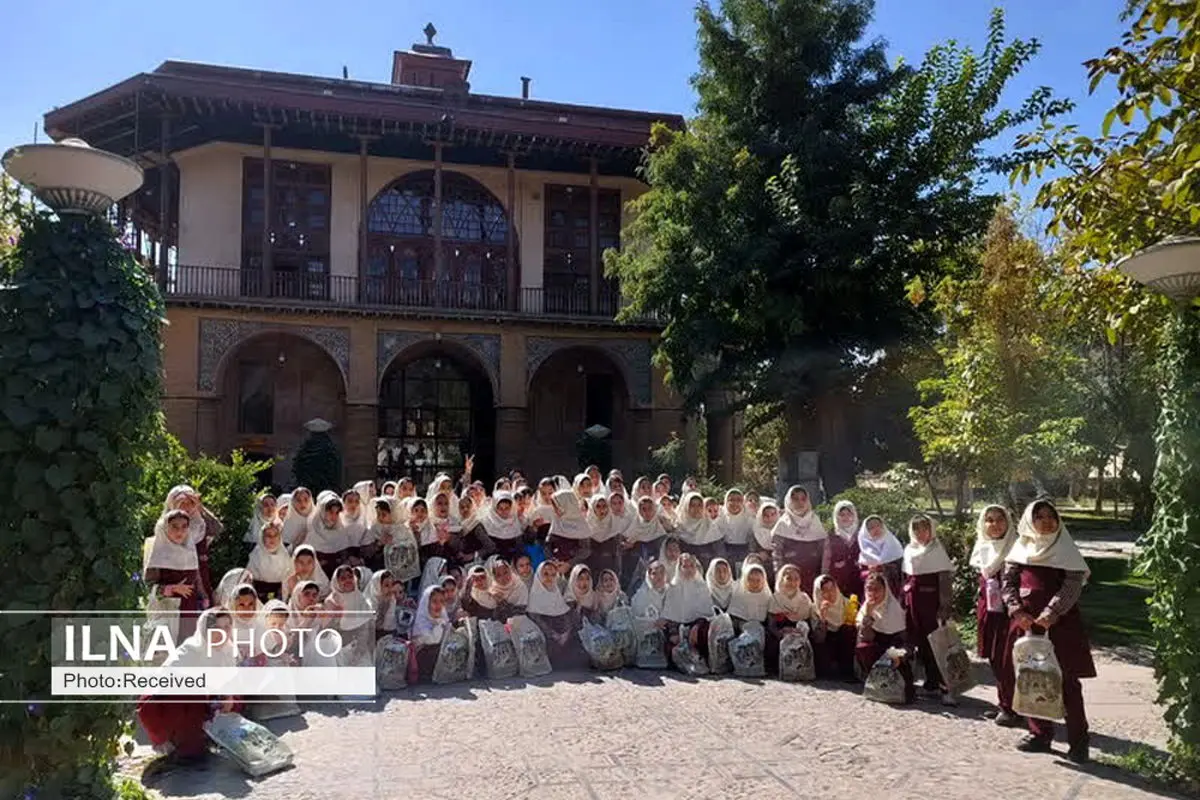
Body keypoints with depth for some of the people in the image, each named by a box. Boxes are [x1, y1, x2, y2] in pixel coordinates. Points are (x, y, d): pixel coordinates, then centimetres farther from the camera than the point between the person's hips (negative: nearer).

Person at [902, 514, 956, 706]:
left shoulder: (937, 549, -4)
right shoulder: (909, 550, 13)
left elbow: (946, 578, -8)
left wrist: (944, 608, -14)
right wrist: (904, 603, 13)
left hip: (931, 601, -5)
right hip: (913, 601, 6)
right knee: (920, 643, 8)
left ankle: (944, 686, -7)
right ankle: (931, 683, 18)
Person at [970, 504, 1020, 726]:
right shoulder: (982, 548, 11)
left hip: (1008, 609, -6)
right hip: (989, 609, 7)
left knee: (1005, 660, -4)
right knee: (994, 659, 12)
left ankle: (1011, 708, 8)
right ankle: (1003, 703, 25)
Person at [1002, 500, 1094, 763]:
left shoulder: (1066, 549, 1)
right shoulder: (1021, 547, 11)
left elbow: (1073, 584, -9)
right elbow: (1008, 581, 7)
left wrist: (1052, 612, -21)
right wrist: (1017, 611, -9)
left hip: (1060, 621, -4)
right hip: (1026, 620, 4)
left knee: (1067, 681, -3)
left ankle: (1078, 741, 6)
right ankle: (1040, 734, 20)